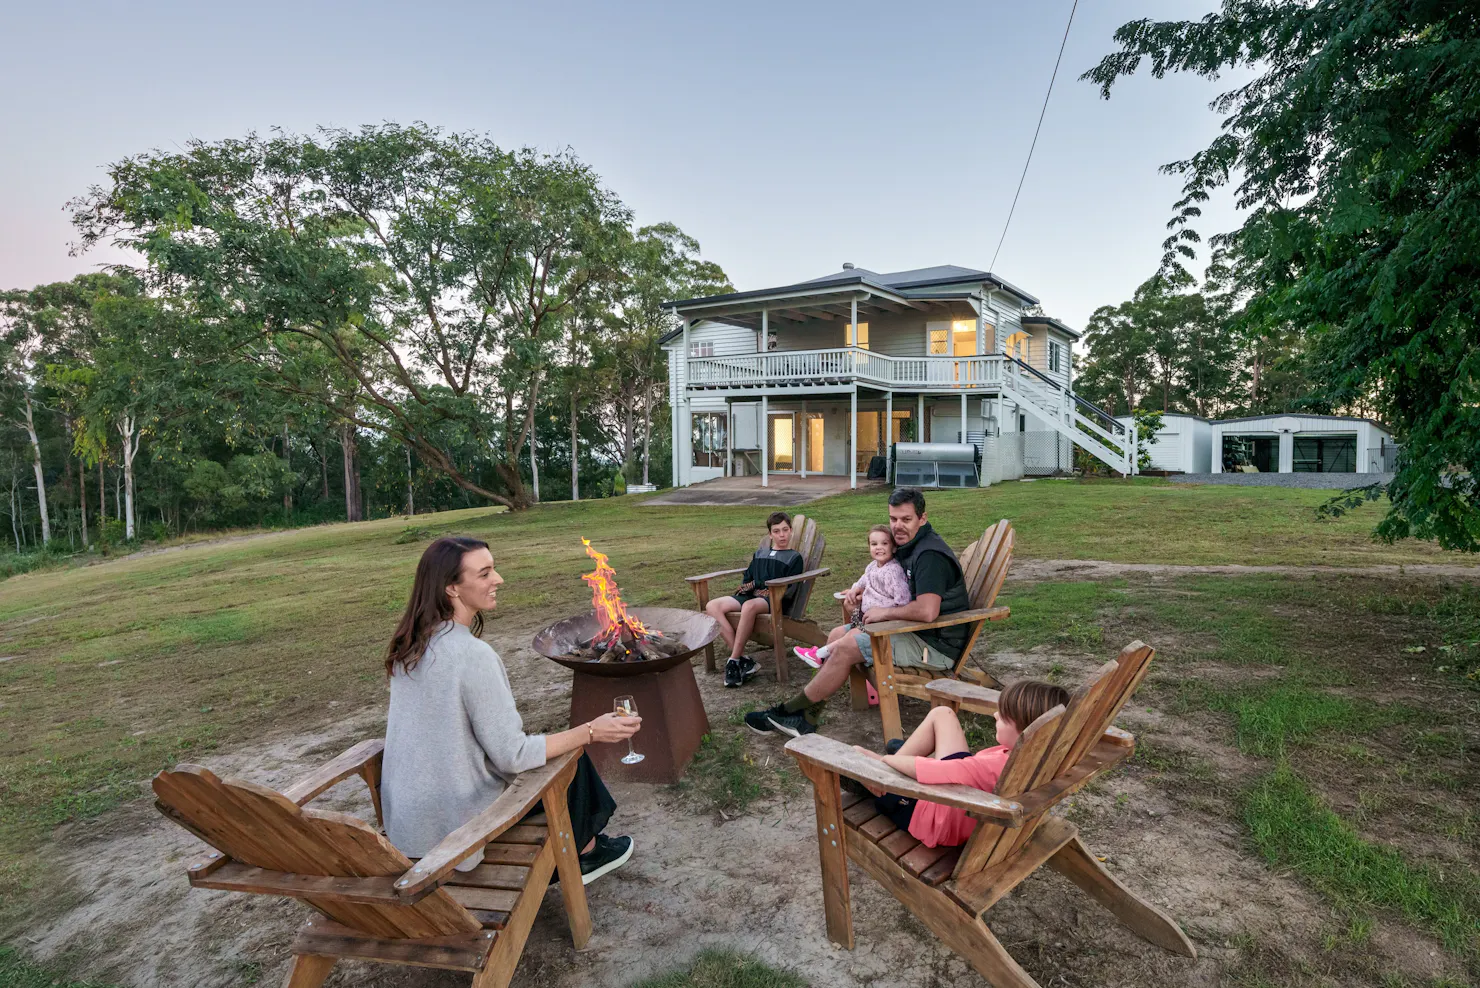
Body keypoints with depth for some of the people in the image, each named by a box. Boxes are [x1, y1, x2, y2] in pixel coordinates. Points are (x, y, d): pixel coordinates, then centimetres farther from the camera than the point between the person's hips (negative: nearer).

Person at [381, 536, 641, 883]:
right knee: (571, 758, 9)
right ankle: (583, 851, 32)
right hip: (453, 825, -8)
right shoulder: (473, 654, -28)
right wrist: (590, 732, -16)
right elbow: (513, 757, -24)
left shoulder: (410, 645, -2)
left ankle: (583, 843, 35)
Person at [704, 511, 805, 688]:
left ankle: (734, 661, -31)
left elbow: (789, 590, -1)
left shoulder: (794, 557, 10)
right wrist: (747, 586, 4)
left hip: (775, 600, -6)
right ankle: (743, 658, -28)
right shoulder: (759, 553, 27)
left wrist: (767, 593, -12)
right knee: (712, 606, -21)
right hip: (752, 595, 6)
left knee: (749, 606, -41)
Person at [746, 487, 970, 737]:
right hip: (921, 634, 11)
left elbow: (927, 611, -34)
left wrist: (885, 612, -18)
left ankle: (787, 712, -1)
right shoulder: (911, 548, 12)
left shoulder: (930, 554, -21)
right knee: (839, 635, 8)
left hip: (935, 645, -11)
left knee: (845, 649, -16)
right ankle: (805, 718, 4)